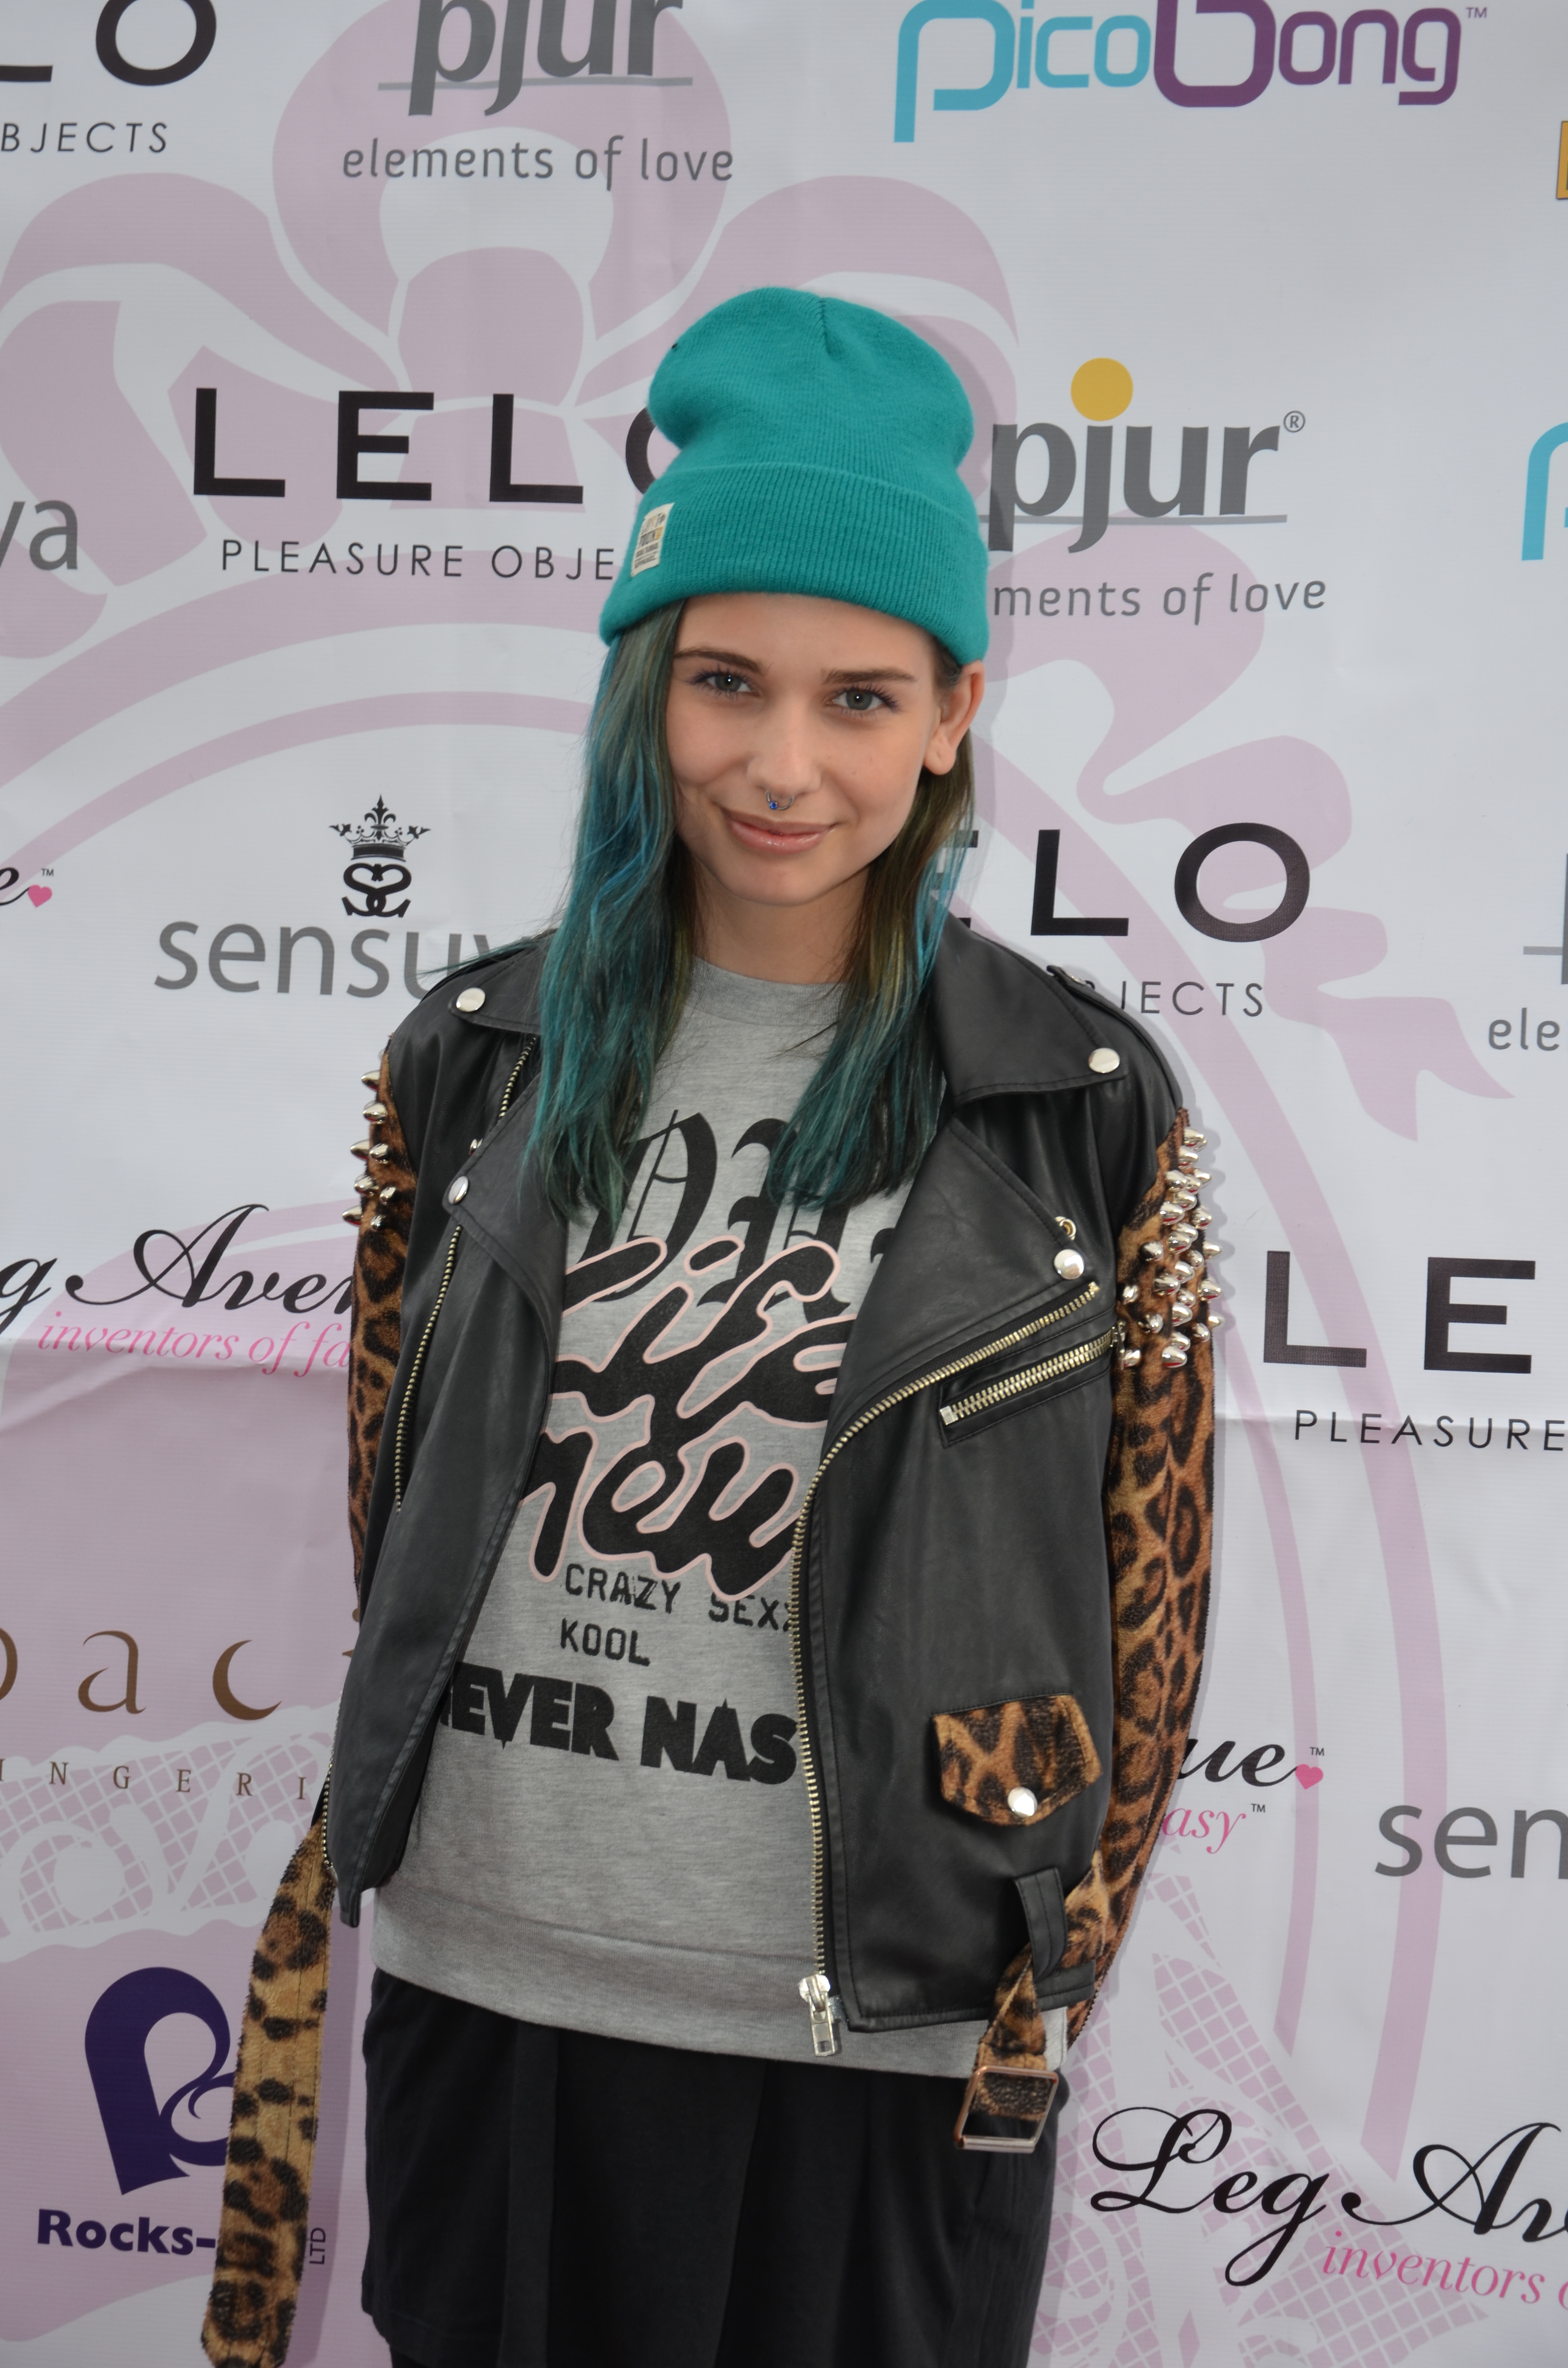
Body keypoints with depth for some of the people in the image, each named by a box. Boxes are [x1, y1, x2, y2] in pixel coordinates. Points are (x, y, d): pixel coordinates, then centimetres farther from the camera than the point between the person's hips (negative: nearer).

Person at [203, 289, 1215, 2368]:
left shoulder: (1087, 1112, -7)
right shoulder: (479, 1061, 0)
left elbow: (1150, 1599, -1)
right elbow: (381, 1509, 9)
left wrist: (1046, 2001, 2)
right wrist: (345, 1863, 12)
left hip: (883, 2039, -2)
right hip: (483, 1988, 3)